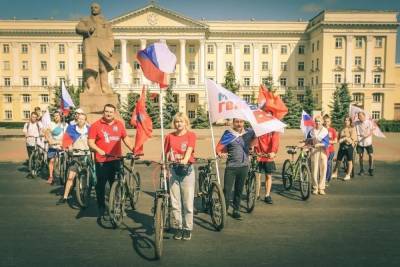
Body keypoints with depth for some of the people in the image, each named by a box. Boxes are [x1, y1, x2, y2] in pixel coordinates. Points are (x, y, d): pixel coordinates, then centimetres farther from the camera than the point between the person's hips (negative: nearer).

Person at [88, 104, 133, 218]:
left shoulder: (119, 124, 7)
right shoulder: (96, 125, -2)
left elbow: (125, 138, 14)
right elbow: (90, 142, -6)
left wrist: (133, 150, 3)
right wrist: (99, 150, -23)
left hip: (116, 159, 2)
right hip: (101, 160, -2)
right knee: (101, 185, 7)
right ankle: (101, 207, 22)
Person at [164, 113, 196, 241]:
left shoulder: (191, 135, 0)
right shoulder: (170, 136, 7)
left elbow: (189, 150, -15)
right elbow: (166, 153, 9)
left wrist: (184, 160, -32)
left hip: (187, 170, -2)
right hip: (173, 170, 3)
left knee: (188, 202, 2)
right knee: (175, 202, 7)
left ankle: (187, 228, 15)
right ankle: (178, 227, 21)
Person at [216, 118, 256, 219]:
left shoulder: (249, 132, 5)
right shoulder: (228, 133, -5)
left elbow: (255, 138, 27)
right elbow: (219, 147, -9)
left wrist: (250, 147, 15)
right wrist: (220, 153, -29)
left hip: (244, 166, 3)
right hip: (231, 166, -3)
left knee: (239, 190, 12)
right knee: (227, 190, -4)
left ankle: (236, 210, 25)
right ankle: (224, 209, 12)